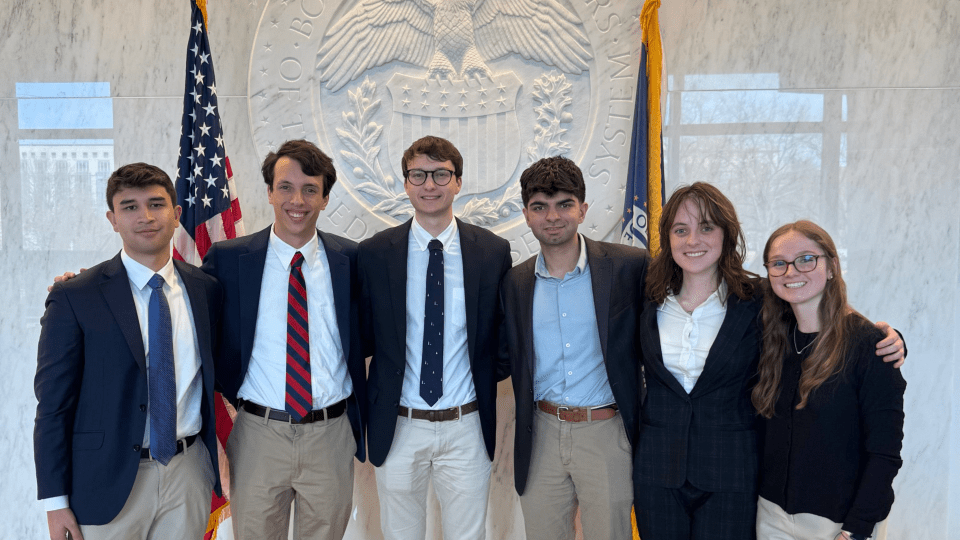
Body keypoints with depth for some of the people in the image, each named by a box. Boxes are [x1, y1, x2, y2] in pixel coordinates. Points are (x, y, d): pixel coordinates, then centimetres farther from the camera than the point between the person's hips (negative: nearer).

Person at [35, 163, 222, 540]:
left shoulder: (206, 290, 2)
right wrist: (55, 503, -8)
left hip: (189, 471, 3)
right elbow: (52, 406, -6)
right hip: (109, 480, -3)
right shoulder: (74, 299, -8)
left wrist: (213, 464, 9)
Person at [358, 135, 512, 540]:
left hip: (466, 427, 0)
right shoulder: (374, 253, -3)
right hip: (397, 426, 0)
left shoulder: (493, 252, -2)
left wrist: (484, 383, -4)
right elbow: (364, 337, 4)